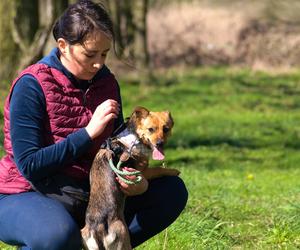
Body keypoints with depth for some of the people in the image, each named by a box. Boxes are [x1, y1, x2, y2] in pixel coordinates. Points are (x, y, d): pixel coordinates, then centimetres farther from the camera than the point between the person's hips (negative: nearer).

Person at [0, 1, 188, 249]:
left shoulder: (106, 82, 2)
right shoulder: (32, 85, -18)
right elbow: (29, 165, -22)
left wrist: (137, 183, -16)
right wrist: (88, 133, -24)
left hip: (85, 196, 7)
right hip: (25, 197, -6)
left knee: (173, 191, -4)